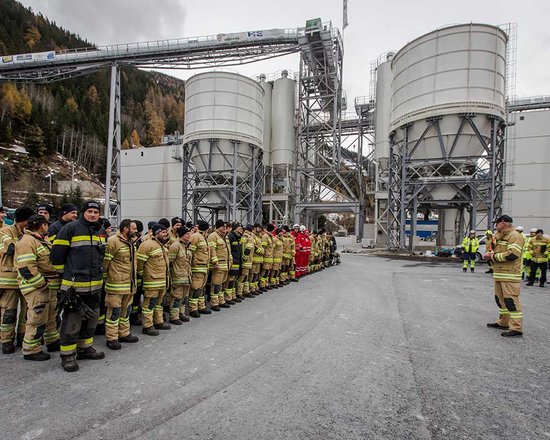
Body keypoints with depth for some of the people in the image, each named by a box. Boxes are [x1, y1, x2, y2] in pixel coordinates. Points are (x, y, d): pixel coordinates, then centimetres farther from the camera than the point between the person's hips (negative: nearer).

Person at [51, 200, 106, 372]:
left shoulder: (101, 231, 10)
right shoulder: (71, 228, -10)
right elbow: (57, 253, -8)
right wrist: (65, 273, 0)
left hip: (95, 284, 7)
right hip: (74, 284, -7)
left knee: (91, 317, 16)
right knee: (72, 319, -1)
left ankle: (85, 347, 32)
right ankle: (68, 355, 13)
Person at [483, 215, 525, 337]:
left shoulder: (515, 236, -11)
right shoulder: (500, 237, 19)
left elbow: (512, 254, -23)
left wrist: (493, 256, -13)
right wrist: (490, 254, 3)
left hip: (510, 275, -10)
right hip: (499, 274, 10)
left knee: (511, 300, -9)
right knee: (501, 299, 16)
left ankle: (516, 328, -4)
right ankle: (503, 322, 27)